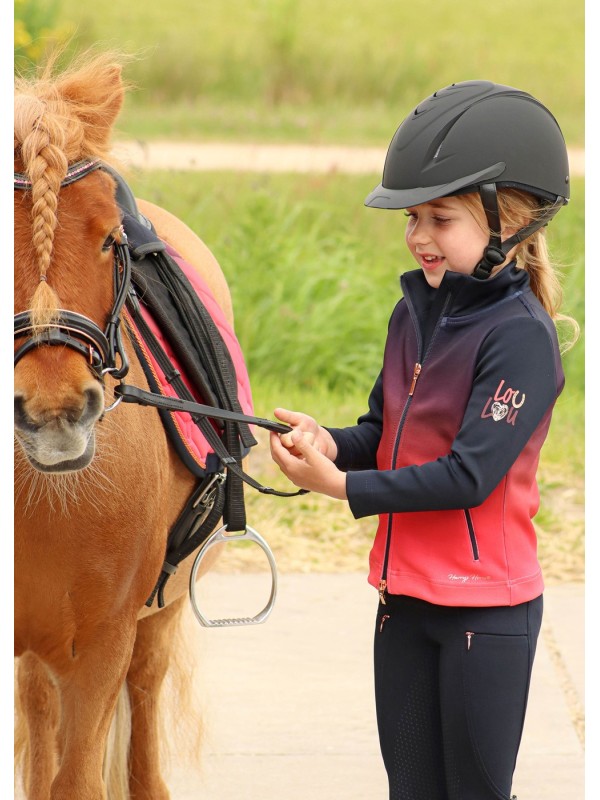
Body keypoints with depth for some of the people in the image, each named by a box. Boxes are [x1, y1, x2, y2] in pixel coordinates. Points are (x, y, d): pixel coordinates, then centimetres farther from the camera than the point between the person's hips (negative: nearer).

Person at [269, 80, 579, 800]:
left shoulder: (521, 335, -18)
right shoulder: (414, 313, 7)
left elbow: (470, 473, -23)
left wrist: (342, 486, -23)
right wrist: (328, 442, -10)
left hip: (486, 605, -7)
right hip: (405, 597, 8)